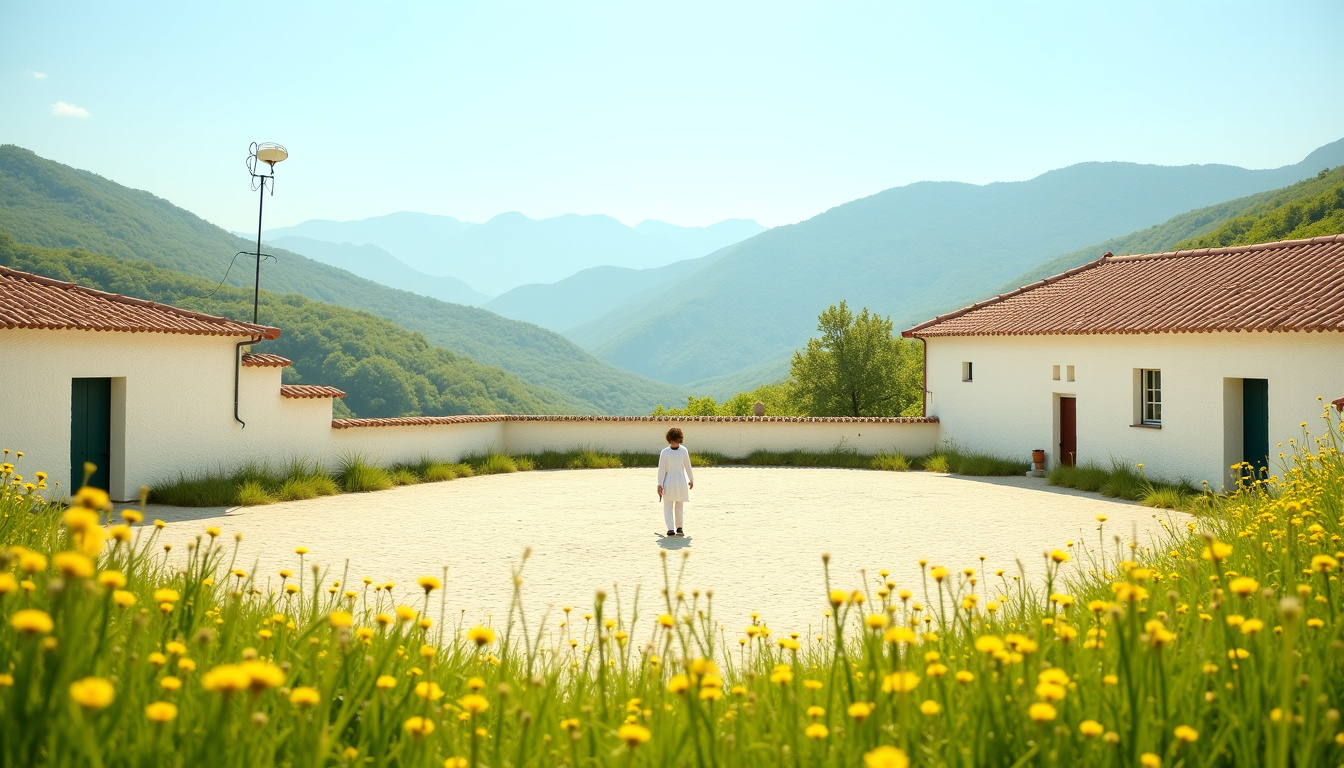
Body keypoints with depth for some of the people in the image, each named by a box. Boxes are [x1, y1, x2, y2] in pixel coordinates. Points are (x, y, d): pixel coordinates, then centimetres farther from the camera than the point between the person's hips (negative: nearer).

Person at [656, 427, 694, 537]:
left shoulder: (664, 452, -12)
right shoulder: (684, 451, -7)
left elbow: (661, 469, -12)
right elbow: (688, 467, 0)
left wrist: (660, 484, -9)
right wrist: (691, 480, 13)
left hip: (669, 482, -2)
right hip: (681, 482, 2)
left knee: (668, 507, 4)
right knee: (679, 507, 17)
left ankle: (671, 529, -11)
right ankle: (679, 528, 19)